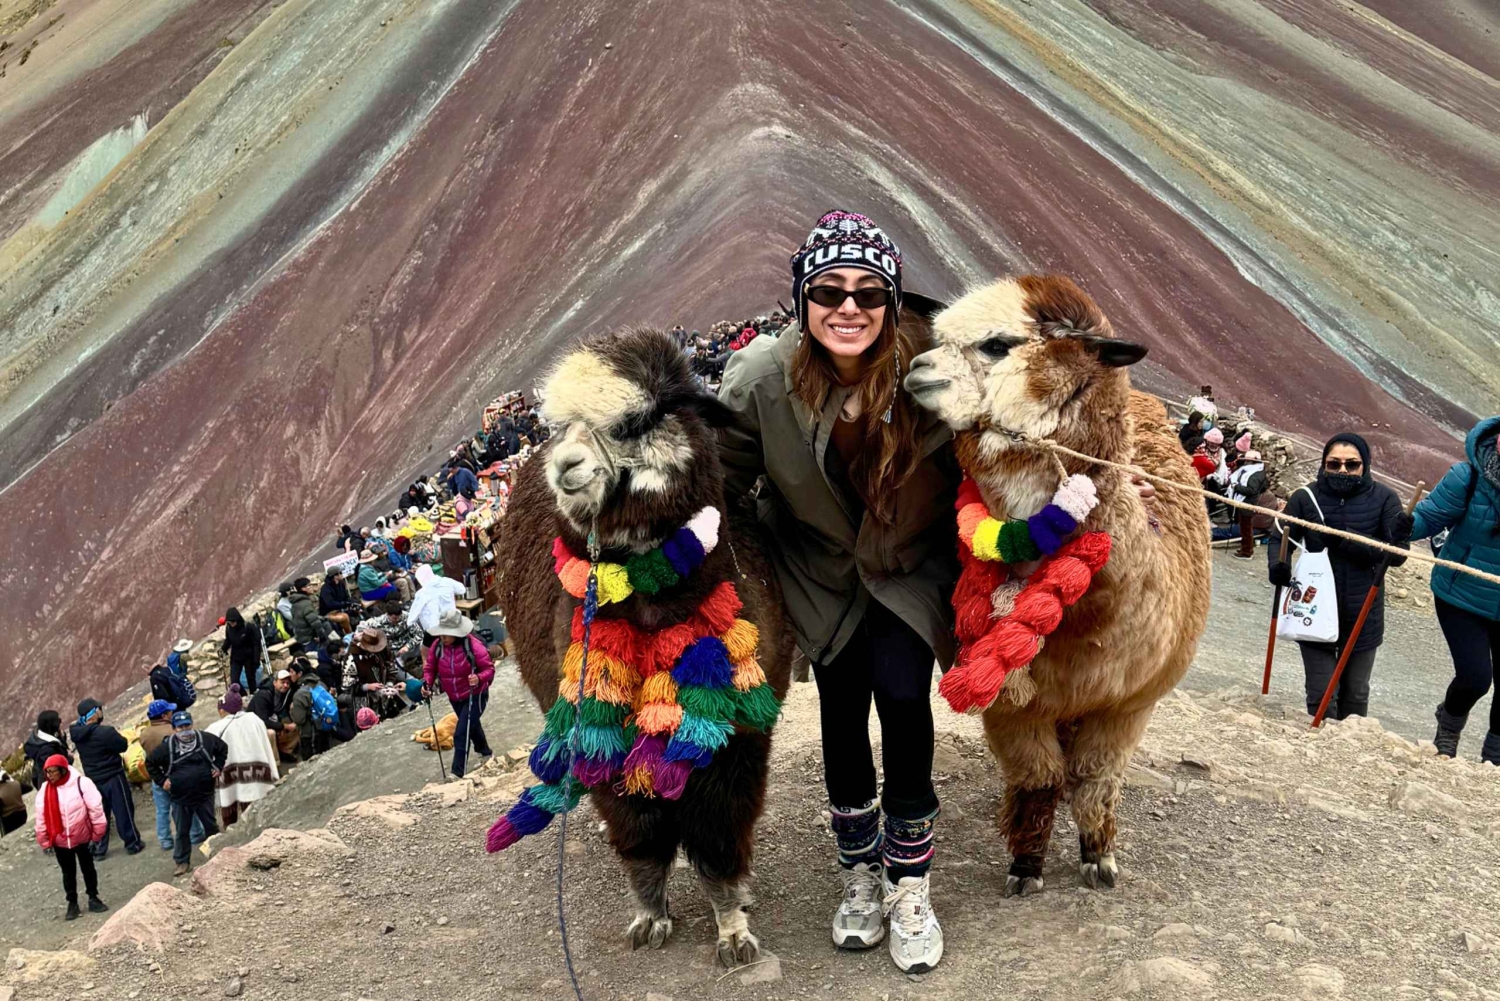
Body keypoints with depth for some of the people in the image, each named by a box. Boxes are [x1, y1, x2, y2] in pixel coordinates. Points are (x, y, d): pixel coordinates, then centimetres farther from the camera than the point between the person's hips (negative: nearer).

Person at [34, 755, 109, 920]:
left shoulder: (81, 783, -16)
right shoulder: (45, 790, -6)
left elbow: (95, 808, -12)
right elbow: (41, 817, 0)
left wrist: (97, 832, -11)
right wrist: (44, 841, 2)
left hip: (83, 837, -2)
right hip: (60, 842, 2)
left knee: (88, 868, 14)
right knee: (68, 873, 14)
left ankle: (93, 898, 28)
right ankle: (72, 903, 25)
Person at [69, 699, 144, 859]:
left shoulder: (78, 733, -5)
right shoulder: (105, 733, -25)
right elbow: (123, 745, -14)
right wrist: (117, 735, 3)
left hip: (93, 779, 6)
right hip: (113, 778, -6)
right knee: (123, 811, 8)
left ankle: (98, 849, 19)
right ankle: (132, 843, 18)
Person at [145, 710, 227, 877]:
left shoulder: (206, 739, -6)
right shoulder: (167, 747, -9)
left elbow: (223, 748, 13)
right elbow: (150, 763, 6)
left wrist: (218, 767, 4)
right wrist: (161, 780, 0)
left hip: (205, 795, 1)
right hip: (180, 798, -1)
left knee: (211, 827, 12)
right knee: (182, 832, 7)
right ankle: (183, 862, 17)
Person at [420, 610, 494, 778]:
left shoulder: (473, 645, -27)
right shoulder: (437, 646, -12)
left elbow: (489, 668, -21)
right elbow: (430, 668, -2)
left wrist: (479, 679, -42)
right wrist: (427, 683, -22)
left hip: (474, 696, -6)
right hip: (454, 697, 6)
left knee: (461, 734, -14)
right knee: (472, 726, 27)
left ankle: (457, 773, -9)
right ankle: (486, 753, 53)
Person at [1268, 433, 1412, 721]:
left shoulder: (1383, 499, -8)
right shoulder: (1306, 497, -9)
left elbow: (1397, 556, -10)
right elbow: (1279, 538, -1)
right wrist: (1277, 565, -23)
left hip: (1362, 615, 1)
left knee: (1356, 695, 16)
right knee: (1321, 695, 3)